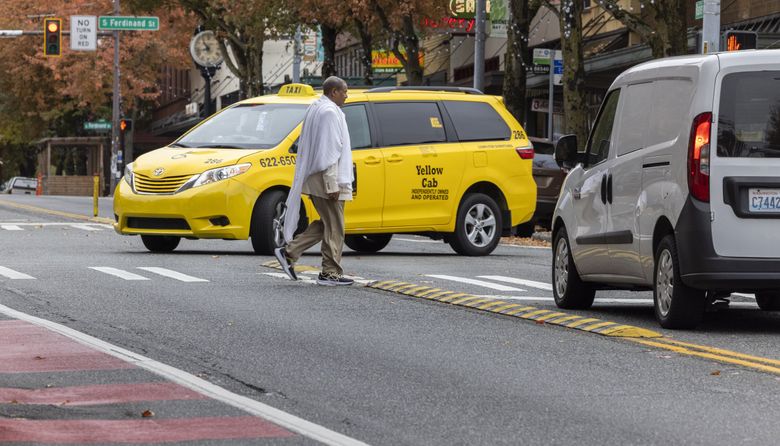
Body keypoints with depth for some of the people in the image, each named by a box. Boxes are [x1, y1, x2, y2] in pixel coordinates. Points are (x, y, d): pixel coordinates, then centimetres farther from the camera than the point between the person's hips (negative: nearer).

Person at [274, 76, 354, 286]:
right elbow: (328, 151, -21)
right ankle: (330, 273, 3)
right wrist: (333, 184, -22)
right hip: (326, 180, -10)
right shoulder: (329, 112, -15)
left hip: (314, 180, 10)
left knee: (327, 224, 16)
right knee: (334, 227, -2)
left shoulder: (314, 109, 17)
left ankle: (289, 252, 10)